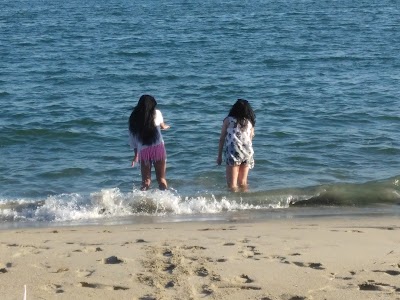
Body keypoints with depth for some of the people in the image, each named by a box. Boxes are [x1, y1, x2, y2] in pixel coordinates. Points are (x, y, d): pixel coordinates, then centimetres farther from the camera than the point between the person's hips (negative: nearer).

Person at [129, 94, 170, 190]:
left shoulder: (134, 118, 7)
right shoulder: (156, 113, 2)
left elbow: (132, 138, 10)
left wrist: (136, 155, 20)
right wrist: (166, 126, 47)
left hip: (143, 150, 2)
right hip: (158, 148, -2)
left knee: (145, 181, 7)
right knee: (161, 179, 6)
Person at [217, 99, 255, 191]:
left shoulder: (228, 120, 5)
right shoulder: (250, 122, 13)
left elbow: (222, 139, 4)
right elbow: (250, 139, 14)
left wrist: (219, 156, 9)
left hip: (233, 152, -4)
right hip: (248, 152, 4)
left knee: (232, 184, -3)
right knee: (243, 182, 15)